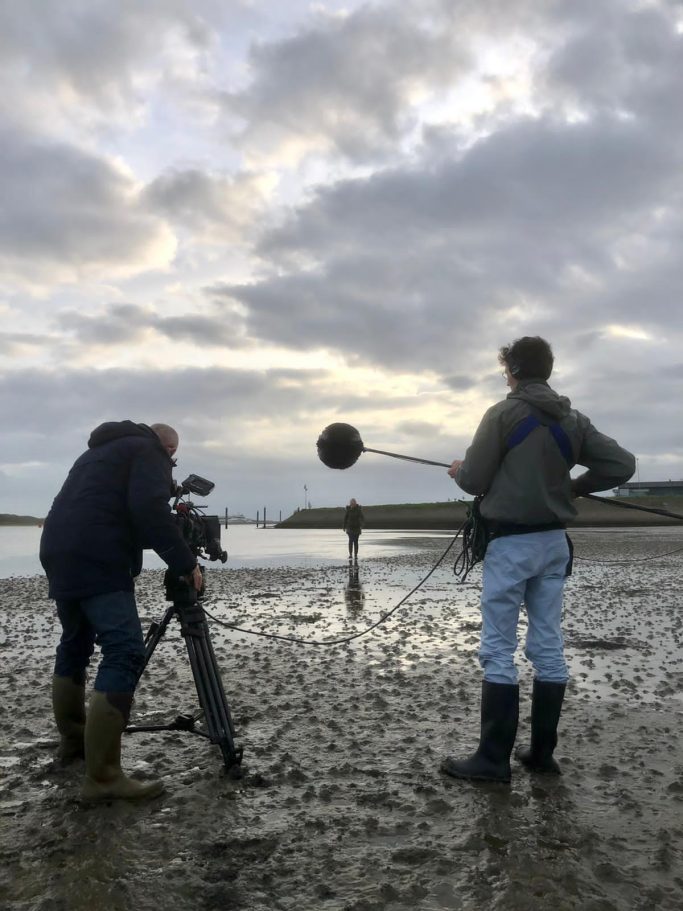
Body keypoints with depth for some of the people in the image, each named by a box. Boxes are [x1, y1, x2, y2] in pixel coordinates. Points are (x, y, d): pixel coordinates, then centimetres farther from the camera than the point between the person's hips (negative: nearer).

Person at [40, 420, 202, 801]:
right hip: (98, 561, -10)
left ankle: (73, 739, 36)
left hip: (59, 553, 10)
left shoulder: (101, 450, 30)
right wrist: (186, 563, -9)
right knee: (125, 654, -14)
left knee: (75, 646, 23)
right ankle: (103, 777, -18)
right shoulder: (149, 451, 4)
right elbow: (150, 511, -13)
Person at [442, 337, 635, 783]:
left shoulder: (504, 414, -10)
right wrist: (573, 486, 13)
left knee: (499, 650, -2)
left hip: (511, 542, -6)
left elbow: (474, 481, -10)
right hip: (554, 542, 6)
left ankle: (494, 759, 2)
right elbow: (623, 464, 3)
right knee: (548, 647, 10)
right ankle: (543, 751, 18)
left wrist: (458, 470, 12)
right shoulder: (574, 420, 7)